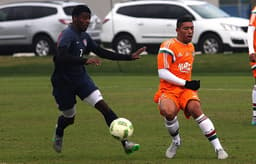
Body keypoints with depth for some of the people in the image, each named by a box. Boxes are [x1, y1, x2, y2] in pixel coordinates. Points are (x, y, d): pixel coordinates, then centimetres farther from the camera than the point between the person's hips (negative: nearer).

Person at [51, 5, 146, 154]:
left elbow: (102, 52, 14)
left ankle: (125, 143, -16)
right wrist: (85, 61, -47)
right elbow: (61, 57, -36)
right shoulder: (67, 35, -20)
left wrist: (130, 57, 12)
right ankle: (58, 133, 50)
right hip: (63, 82, -6)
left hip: (81, 78, 6)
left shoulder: (84, 36, 6)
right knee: (69, 117, 11)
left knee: (104, 107, -11)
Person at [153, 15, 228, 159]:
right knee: (168, 111, -35)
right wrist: (186, 83, -14)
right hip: (168, 90, -4)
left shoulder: (191, 47, 16)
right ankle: (176, 142, -4)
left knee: (195, 108, -28)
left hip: (186, 89, 4)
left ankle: (218, 148, -29)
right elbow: (162, 73, -14)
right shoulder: (168, 46, -9)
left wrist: (192, 84, 14)